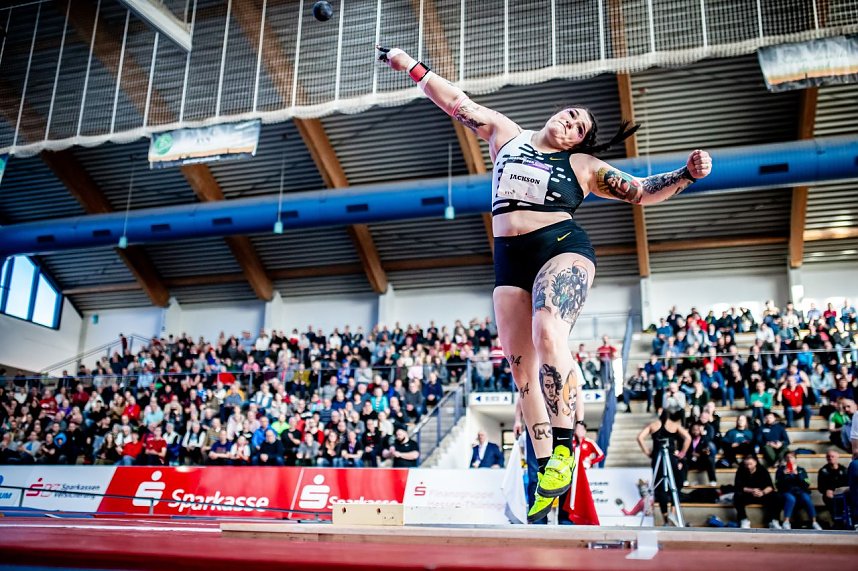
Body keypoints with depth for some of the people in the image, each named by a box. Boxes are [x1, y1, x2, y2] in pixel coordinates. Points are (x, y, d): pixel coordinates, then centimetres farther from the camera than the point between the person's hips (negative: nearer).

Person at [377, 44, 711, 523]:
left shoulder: (583, 165, 12)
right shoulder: (507, 135, 19)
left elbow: (641, 191, 8)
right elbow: (458, 102, 22)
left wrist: (688, 174, -6)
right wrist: (413, 67, 23)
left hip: (562, 248, -4)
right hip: (510, 260, 4)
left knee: (549, 336, -30)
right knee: (522, 368, -1)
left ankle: (564, 447, -24)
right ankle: (546, 468, 3)